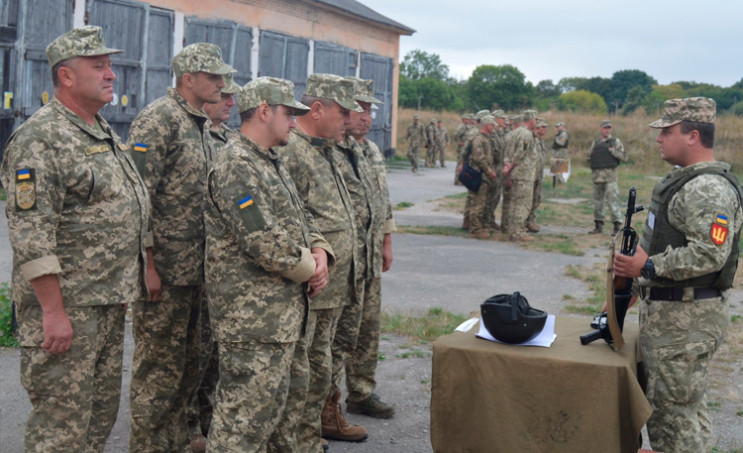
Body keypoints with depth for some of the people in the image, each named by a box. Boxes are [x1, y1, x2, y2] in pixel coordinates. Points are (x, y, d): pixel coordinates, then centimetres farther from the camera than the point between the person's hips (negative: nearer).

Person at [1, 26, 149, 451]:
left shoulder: (106, 133, 15)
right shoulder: (40, 138, -14)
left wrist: (143, 270, 18)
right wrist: (54, 312, -22)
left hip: (111, 303, 9)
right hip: (68, 304, -9)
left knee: (102, 413, 17)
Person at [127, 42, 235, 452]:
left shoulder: (201, 125, 16)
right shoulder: (157, 121, -13)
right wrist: (147, 264, -21)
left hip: (197, 269, 9)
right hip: (165, 270, -9)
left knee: (190, 362, 17)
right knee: (159, 367, 0)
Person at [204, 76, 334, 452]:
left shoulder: (272, 163, 17)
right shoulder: (236, 166, -17)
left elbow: (301, 218, 21)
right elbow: (264, 242, -24)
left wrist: (320, 251, 0)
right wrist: (310, 269, -10)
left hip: (282, 313, 10)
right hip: (252, 317, -10)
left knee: (271, 404, 20)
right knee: (244, 413, -4)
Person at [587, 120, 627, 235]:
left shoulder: (615, 142, 3)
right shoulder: (596, 143, 16)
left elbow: (624, 157, -2)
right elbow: (589, 158, 25)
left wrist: (613, 151, -12)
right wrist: (590, 155, 3)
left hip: (610, 176, -5)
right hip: (597, 176, 5)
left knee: (612, 201, -10)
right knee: (597, 200, 9)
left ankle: (617, 226, -6)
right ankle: (598, 226, 17)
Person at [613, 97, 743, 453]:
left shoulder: (708, 189, -20)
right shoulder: (686, 180, 14)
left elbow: (708, 254, -30)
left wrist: (648, 267, -27)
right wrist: (637, 282, 23)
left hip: (686, 317, -11)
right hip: (668, 308, 11)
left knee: (673, 408, -3)